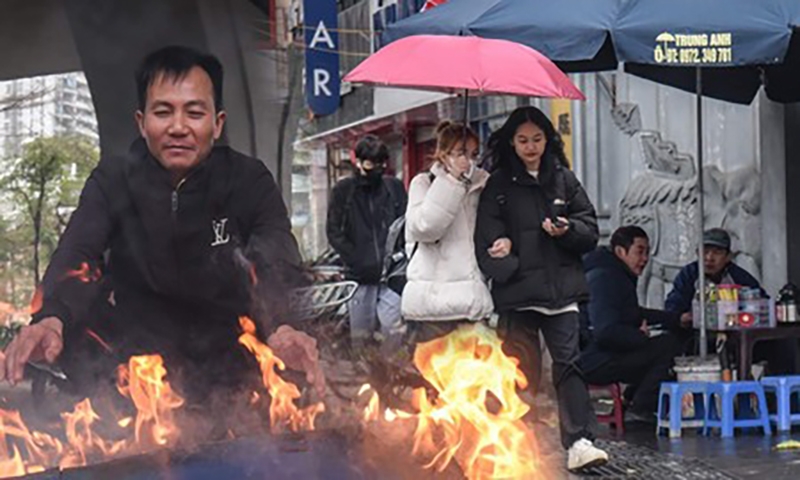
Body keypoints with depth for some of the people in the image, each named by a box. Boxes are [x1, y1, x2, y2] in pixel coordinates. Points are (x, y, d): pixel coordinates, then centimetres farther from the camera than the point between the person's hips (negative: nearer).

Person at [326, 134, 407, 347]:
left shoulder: (395, 187, 9)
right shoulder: (343, 191, 5)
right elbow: (334, 232, 3)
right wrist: (357, 261, -8)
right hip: (359, 276, -1)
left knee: (396, 333, -7)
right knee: (360, 337, 0)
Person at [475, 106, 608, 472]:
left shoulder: (564, 179, 12)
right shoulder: (498, 185, 5)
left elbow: (590, 230, 11)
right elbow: (487, 240, -1)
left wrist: (567, 230, -8)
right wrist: (505, 268, -17)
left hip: (561, 287, 1)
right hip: (517, 290, -1)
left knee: (568, 360, -8)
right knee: (522, 369, 4)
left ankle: (579, 442, -13)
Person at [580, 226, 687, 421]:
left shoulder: (619, 276, 17)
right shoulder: (604, 277, -17)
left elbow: (636, 315, 30)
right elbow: (605, 332, -27)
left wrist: (677, 320, 20)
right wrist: (640, 336, -13)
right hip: (593, 362, -11)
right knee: (667, 344, -16)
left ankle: (627, 405, 20)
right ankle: (639, 411, -11)